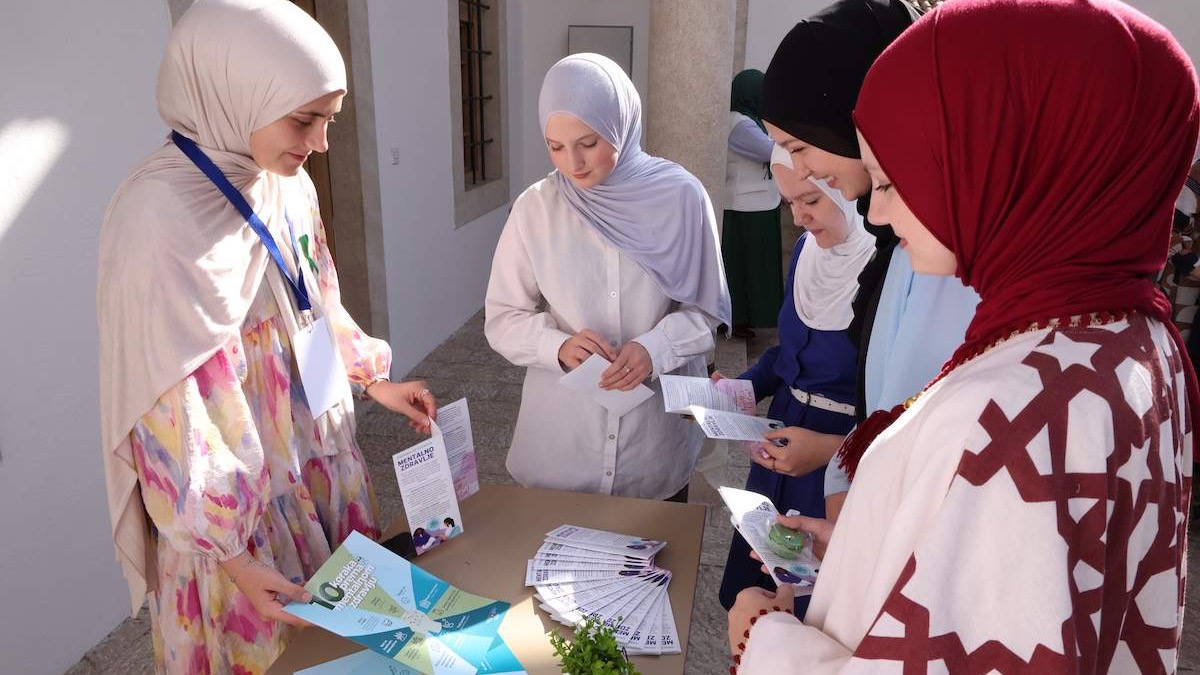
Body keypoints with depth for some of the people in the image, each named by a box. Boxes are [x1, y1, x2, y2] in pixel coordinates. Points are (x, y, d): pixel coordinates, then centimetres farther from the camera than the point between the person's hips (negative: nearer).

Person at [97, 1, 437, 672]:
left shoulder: (289, 186, -2)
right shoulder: (158, 218, -24)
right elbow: (166, 412, -22)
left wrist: (374, 380, 12)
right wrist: (230, 554, -19)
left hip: (324, 461, 7)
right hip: (238, 502, -6)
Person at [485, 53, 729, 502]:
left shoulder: (680, 196, -9)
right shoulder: (535, 208, -7)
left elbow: (708, 308, -2)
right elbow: (502, 319, -2)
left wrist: (655, 348, -20)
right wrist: (559, 346, -20)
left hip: (657, 431, 0)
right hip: (561, 432, 0)